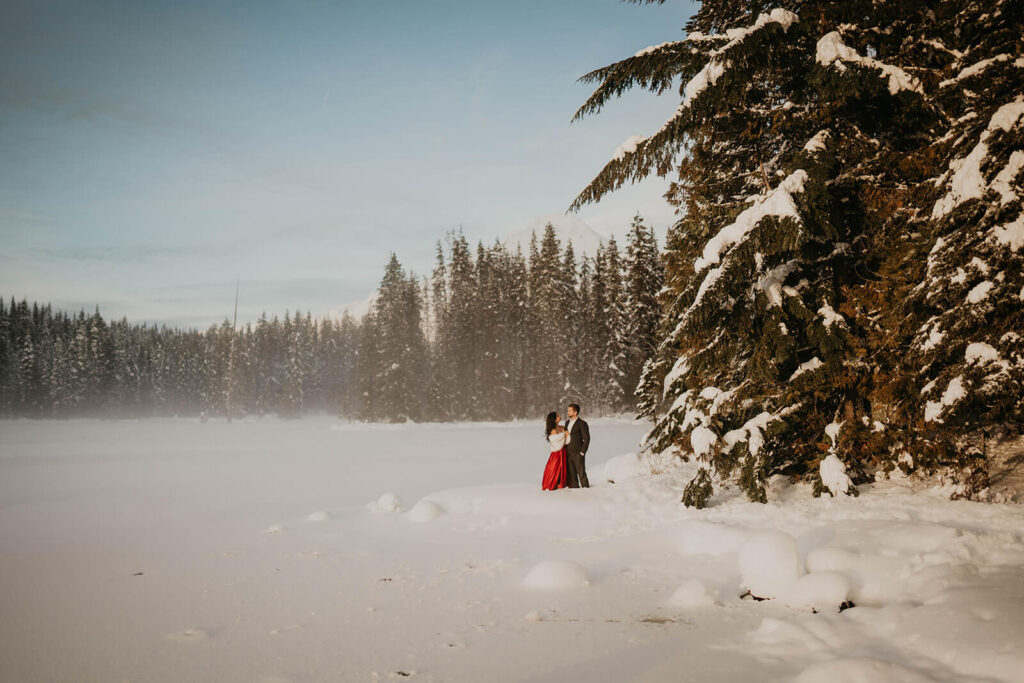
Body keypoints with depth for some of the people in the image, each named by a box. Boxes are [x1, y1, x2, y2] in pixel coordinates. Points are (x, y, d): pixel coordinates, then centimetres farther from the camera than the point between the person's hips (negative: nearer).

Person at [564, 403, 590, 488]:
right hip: (568, 454, 7)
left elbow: (587, 439, -7)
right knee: (571, 474, 6)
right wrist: (565, 451, 10)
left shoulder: (582, 424, -6)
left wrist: (582, 452, -12)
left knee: (581, 473, -7)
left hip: (578, 453, -7)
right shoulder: (567, 423, 16)